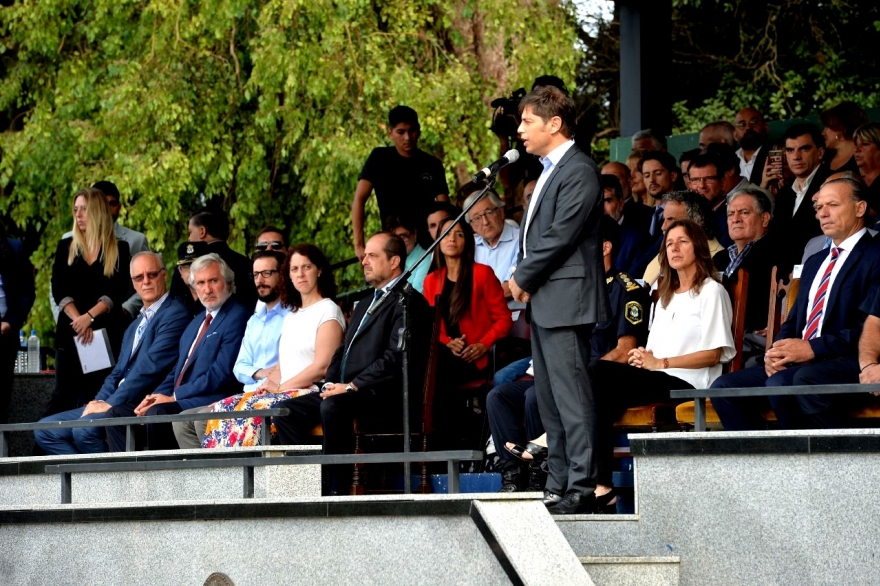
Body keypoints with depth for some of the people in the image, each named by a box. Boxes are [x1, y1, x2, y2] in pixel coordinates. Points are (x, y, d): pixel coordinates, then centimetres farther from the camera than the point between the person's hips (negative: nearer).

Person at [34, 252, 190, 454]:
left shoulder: (174, 314, -5)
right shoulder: (134, 327, 26)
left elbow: (151, 367, -15)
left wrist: (111, 403, -16)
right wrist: (99, 401, 0)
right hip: (115, 402, 9)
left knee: (84, 428, -32)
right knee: (45, 430, 0)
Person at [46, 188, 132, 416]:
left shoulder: (119, 250, 5)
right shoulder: (66, 247, 11)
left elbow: (119, 290, -4)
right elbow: (58, 290, 2)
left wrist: (89, 317, -16)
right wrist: (77, 319, -12)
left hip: (106, 331, -2)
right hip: (70, 331, 2)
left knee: (94, 397, -4)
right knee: (64, 395, -2)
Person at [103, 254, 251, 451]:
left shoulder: (237, 317, -6)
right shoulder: (198, 321, 25)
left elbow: (222, 374, -15)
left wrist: (174, 397, -14)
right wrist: (156, 396, 4)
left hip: (208, 402, -9)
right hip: (177, 401, 9)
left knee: (157, 413, -33)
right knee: (117, 413, -3)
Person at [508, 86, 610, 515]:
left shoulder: (578, 172, -12)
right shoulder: (549, 171, 20)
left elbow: (560, 238, -18)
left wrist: (524, 278, -9)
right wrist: (521, 278, 7)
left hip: (565, 301, -11)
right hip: (542, 302, 11)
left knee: (571, 398, -10)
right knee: (549, 399, 12)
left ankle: (581, 489, -10)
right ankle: (558, 486, 16)